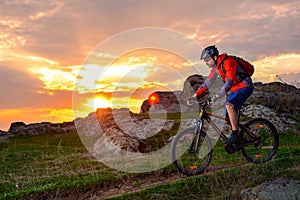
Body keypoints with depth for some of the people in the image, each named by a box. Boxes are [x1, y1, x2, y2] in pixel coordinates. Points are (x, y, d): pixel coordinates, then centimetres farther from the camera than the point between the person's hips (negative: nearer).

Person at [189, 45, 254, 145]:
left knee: (229, 105, -31)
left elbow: (229, 81, -33)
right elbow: (207, 82, 8)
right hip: (234, 89, 9)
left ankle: (235, 135, -26)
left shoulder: (228, 62, -23)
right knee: (227, 116, 3)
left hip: (245, 86, -9)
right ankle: (234, 141, 16)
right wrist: (195, 95, 0)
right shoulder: (215, 67, 4)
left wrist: (218, 96, -43)